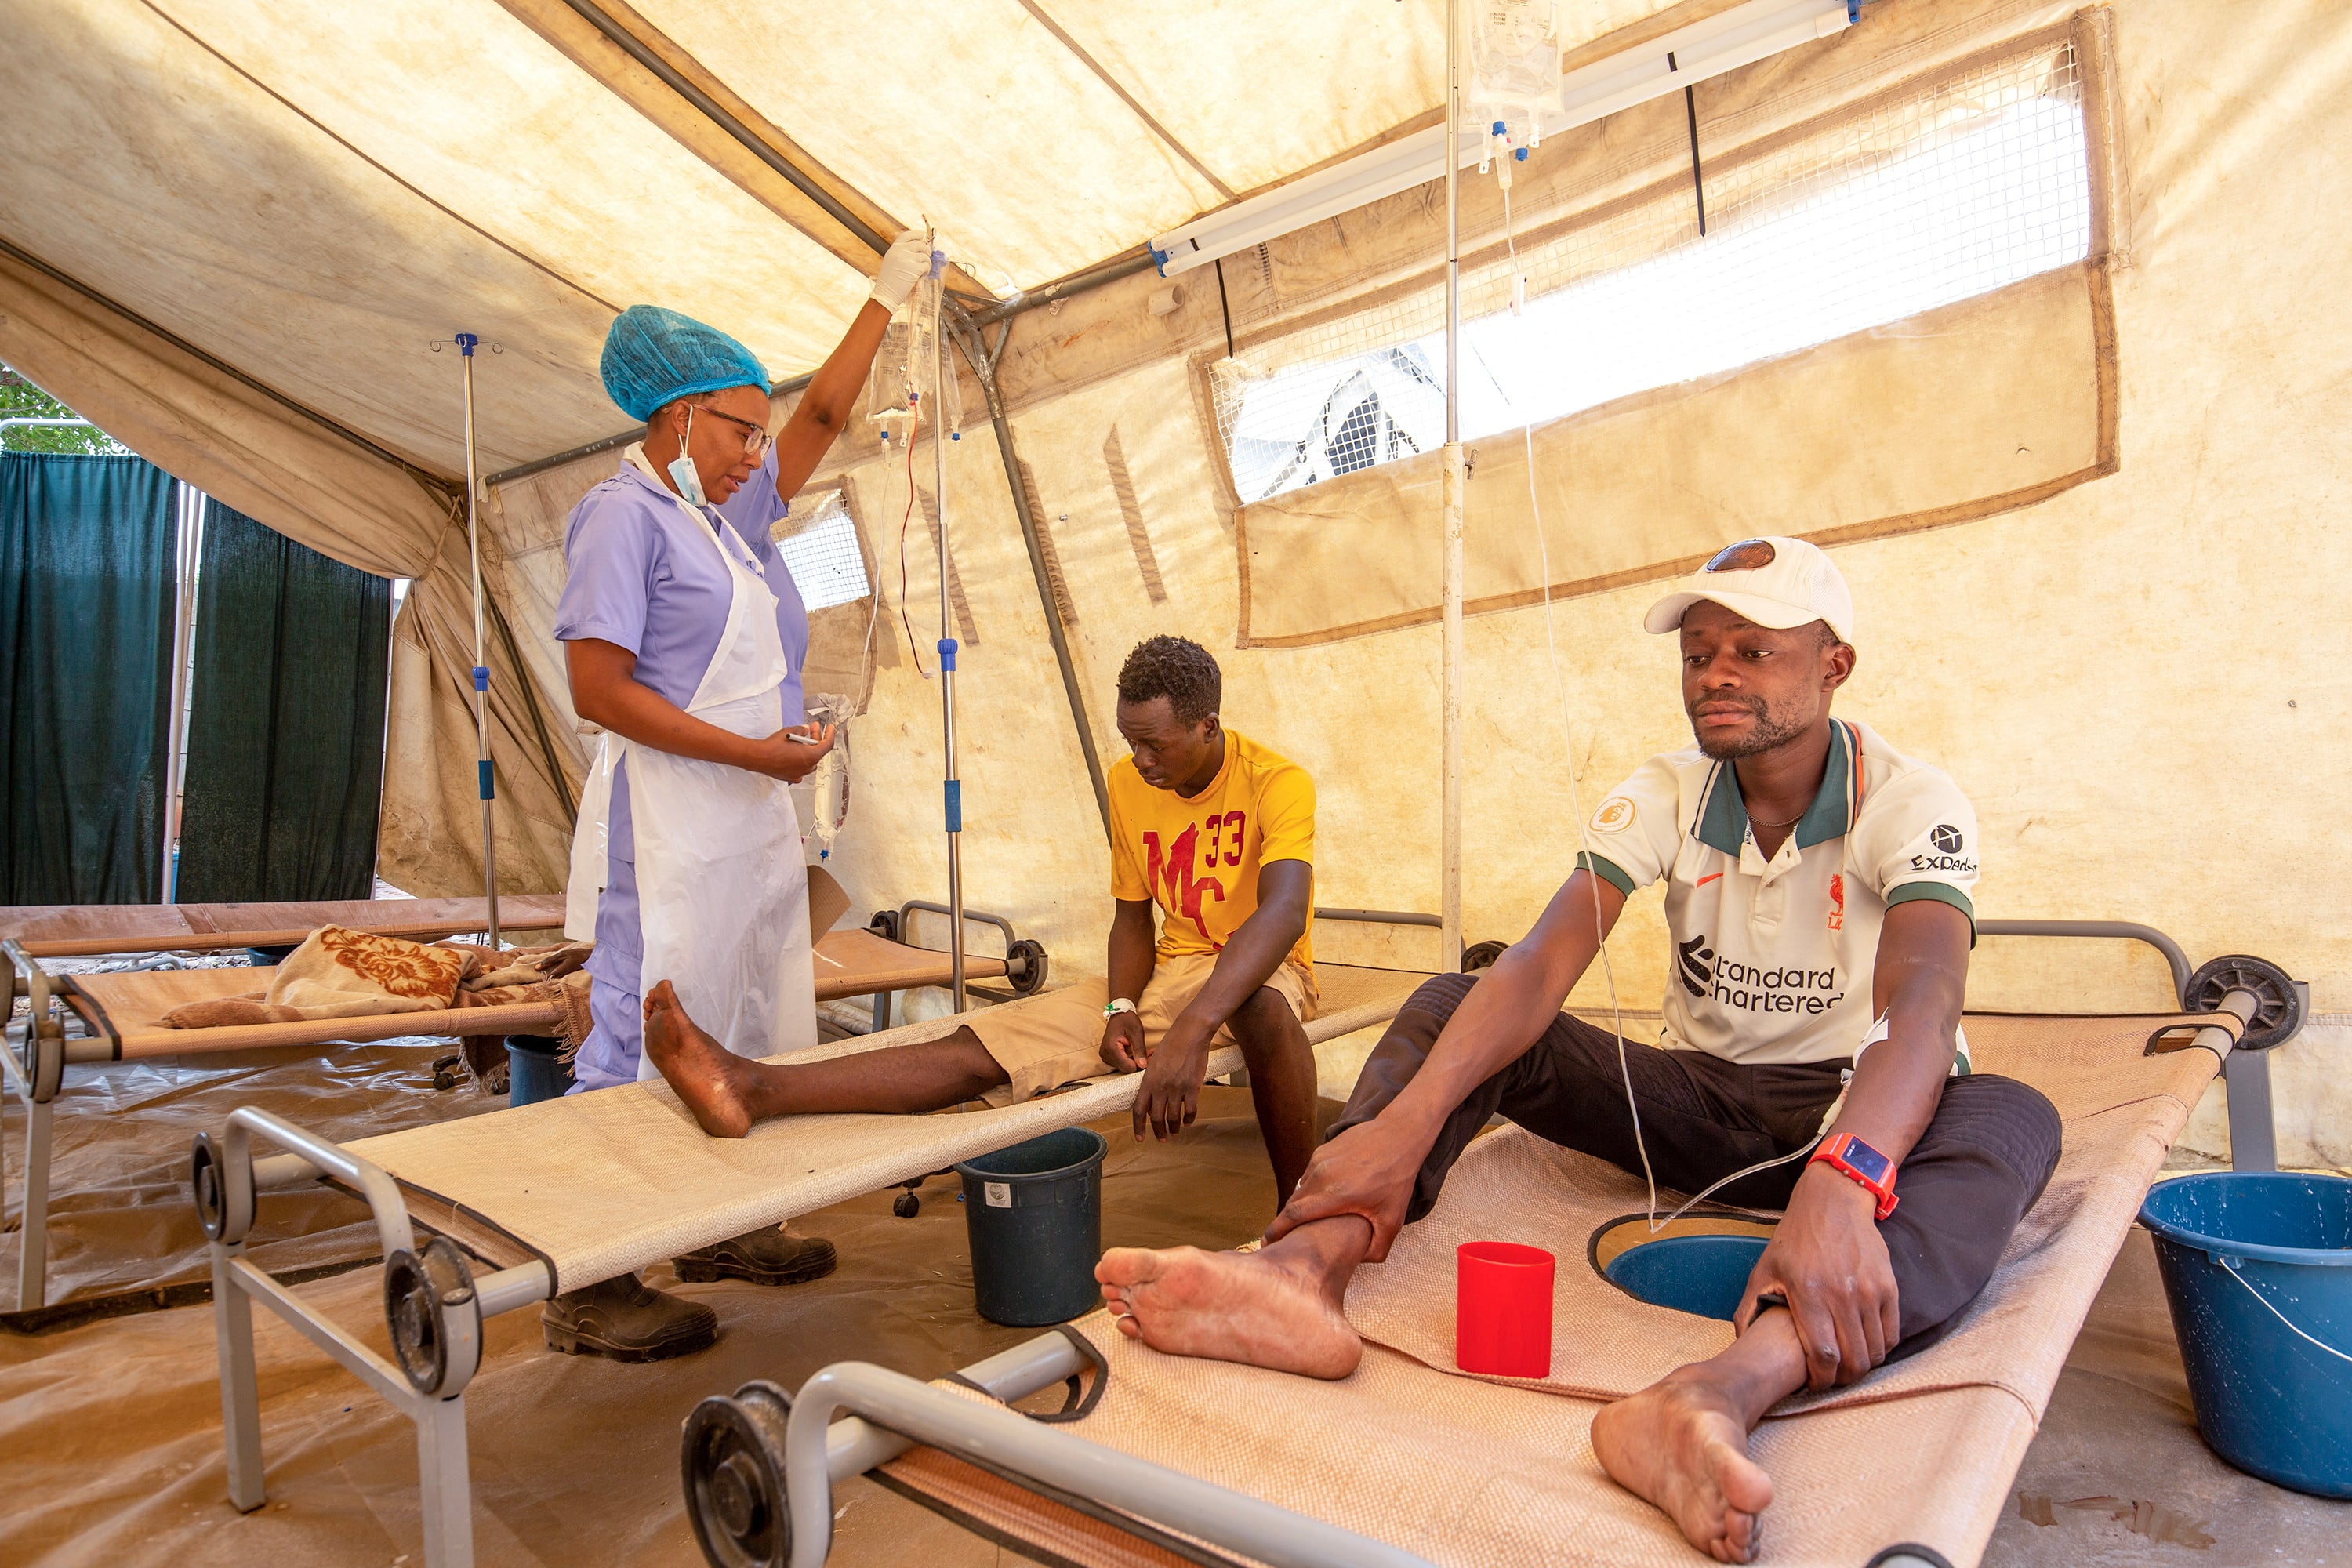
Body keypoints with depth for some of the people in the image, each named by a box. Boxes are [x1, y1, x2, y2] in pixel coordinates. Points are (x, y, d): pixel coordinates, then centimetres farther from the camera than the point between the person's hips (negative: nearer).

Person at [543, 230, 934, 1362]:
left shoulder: (733, 510, 16)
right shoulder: (624, 515, -8)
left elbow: (824, 417, 25)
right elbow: (599, 689, -16)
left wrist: (887, 299, 25)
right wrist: (753, 751, -17)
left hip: (754, 814, 9)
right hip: (668, 820, -9)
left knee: (747, 1033, 14)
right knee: (644, 1043, -5)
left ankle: (723, 1228, 28)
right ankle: (589, 1291, 6)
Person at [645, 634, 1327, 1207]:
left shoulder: (1277, 783, -17)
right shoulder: (1127, 783, 2)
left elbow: (1283, 911, -34)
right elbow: (1132, 917, 7)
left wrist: (1190, 1031, -47)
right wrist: (1120, 1007, -14)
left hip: (1256, 973, -4)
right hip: (1168, 970, 4)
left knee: (1264, 1007, -44)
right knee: (981, 1046, -17)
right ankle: (752, 1087, -31)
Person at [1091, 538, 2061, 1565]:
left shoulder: (1911, 807, -13)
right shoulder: (1663, 797, -6)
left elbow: (1920, 1002, -33)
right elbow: (1541, 966, -20)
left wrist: (1841, 1182, -54)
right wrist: (1408, 1119, -36)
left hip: (1856, 1119, -2)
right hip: (1701, 1100, 2)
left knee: (2012, 1122, -36)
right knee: (1453, 1007, -17)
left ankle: (1726, 1389, -62)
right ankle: (1305, 1266, -43)